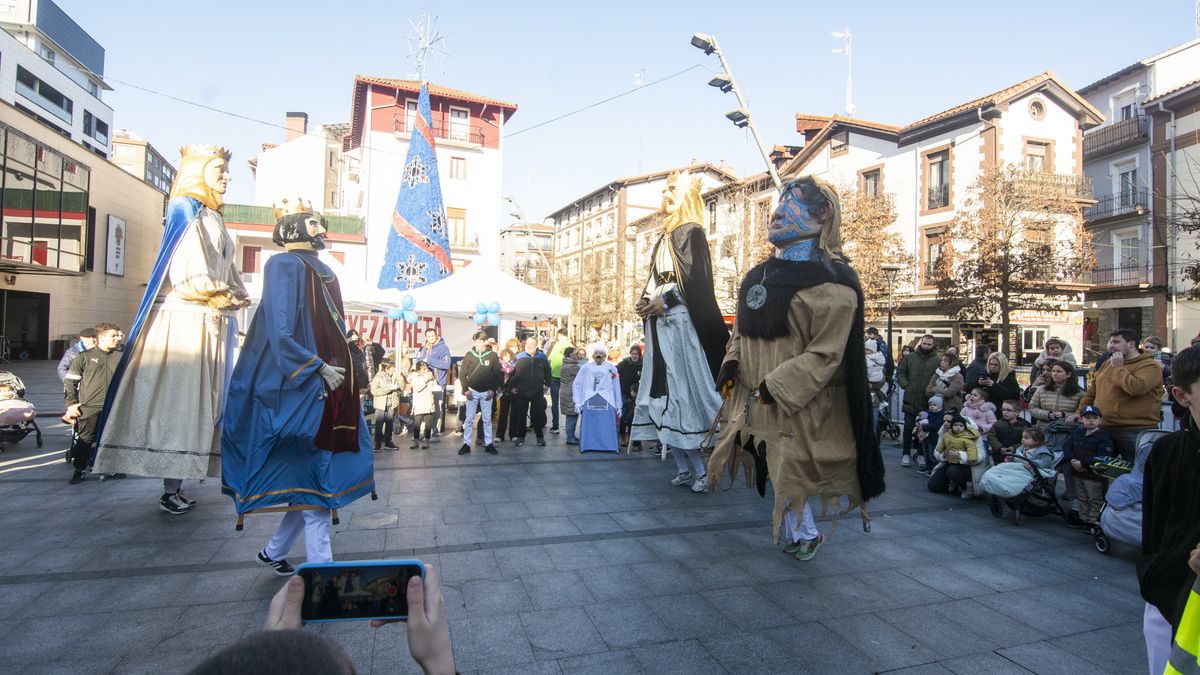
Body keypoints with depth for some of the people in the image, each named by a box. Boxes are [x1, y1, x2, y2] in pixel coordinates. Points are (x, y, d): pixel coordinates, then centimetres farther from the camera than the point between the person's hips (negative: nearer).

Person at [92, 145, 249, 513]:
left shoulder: (212, 218, 22)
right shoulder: (187, 210, -4)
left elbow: (224, 275, 19)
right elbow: (186, 275, -15)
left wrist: (232, 298, 2)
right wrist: (222, 298, -8)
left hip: (211, 322, 8)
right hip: (187, 319, -8)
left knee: (197, 400, 7)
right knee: (178, 396, -6)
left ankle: (174, 487, 13)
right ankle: (170, 491, -1)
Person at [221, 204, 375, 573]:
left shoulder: (323, 270, 18)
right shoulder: (285, 265, -7)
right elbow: (281, 334, -15)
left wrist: (341, 371, 13)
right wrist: (319, 369, -16)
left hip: (330, 388, 8)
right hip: (303, 389, -8)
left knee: (320, 476, 12)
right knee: (315, 477, -4)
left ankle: (274, 552, 27)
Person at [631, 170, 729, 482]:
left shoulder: (690, 232, -2)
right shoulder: (665, 236, 22)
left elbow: (697, 278, -13)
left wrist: (666, 300, -17)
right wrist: (645, 303, 7)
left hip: (679, 321, -9)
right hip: (658, 323, 9)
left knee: (682, 389, -8)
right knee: (662, 392, 5)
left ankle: (699, 468, 2)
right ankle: (685, 467, 12)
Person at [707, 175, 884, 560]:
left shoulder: (830, 282, -15)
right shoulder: (758, 275, 9)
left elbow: (824, 354, -19)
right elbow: (742, 330, 17)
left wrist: (775, 387, -23)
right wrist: (732, 363, -1)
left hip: (803, 404, -7)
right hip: (755, 398, 7)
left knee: (793, 472, 2)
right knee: (779, 471, 16)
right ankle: (803, 535, 37)